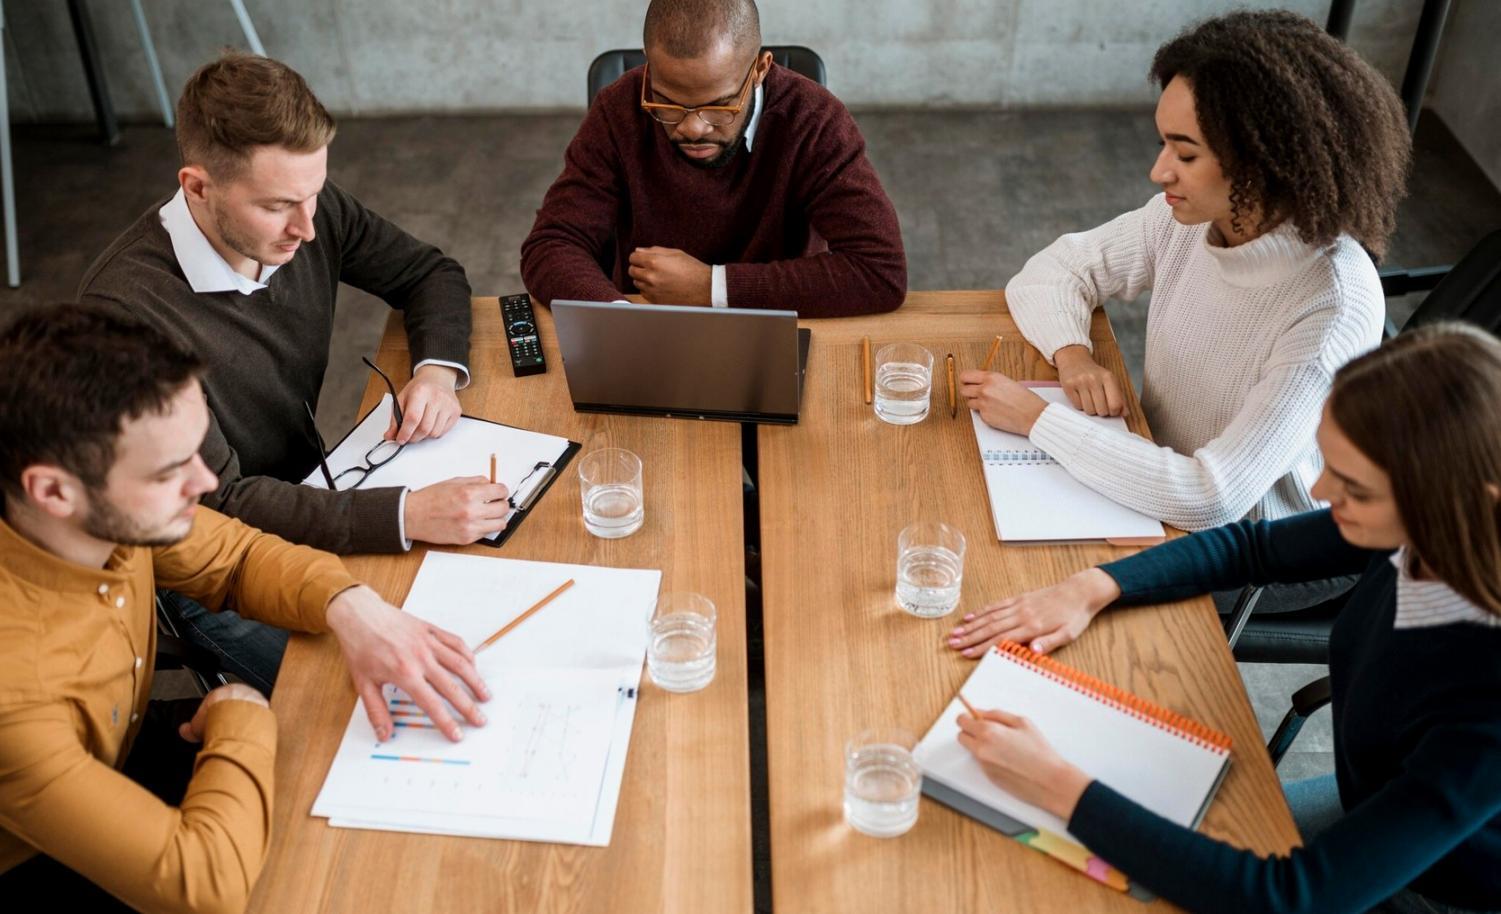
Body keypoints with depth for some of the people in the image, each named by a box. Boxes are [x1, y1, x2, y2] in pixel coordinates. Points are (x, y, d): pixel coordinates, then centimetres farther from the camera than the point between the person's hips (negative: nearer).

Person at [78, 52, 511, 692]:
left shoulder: (310, 215, -9)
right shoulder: (125, 308, -28)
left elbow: (429, 274, 9)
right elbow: (217, 502, -28)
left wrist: (438, 368, -13)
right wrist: (407, 515, -37)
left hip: (312, 499, 6)